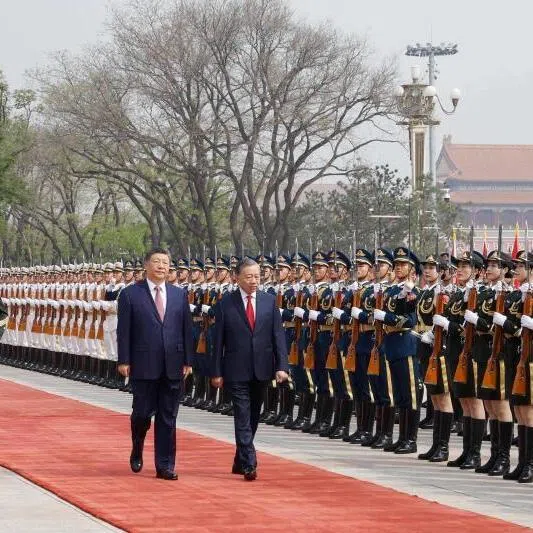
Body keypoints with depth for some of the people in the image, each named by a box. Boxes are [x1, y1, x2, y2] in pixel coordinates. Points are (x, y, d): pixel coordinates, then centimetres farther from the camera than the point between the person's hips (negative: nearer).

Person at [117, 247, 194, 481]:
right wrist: (124, 361, -7)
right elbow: (123, 330, -2)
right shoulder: (130, 294, 0)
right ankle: (137, 451, 29)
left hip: (173, 366, 3)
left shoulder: (180, 294, 9)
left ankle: (165, 466, 8)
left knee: (168, 417, 4)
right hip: (143, 365, -3)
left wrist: (188, 360, 4)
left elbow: (187, 329, 9)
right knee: (142, 412, 1)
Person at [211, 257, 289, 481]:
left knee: (253, 418, 12)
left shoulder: (269, 301, 5)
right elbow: (218, 339, -1)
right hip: (237, 370, -3)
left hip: (261, 370, 3)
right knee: (243, 418, -8)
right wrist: (217, 372, -4)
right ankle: (249, 465, -13)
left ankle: (240, 461, 26)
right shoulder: (226, 303, -3)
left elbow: (278, 334, 2)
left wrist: (282, 366, -8)